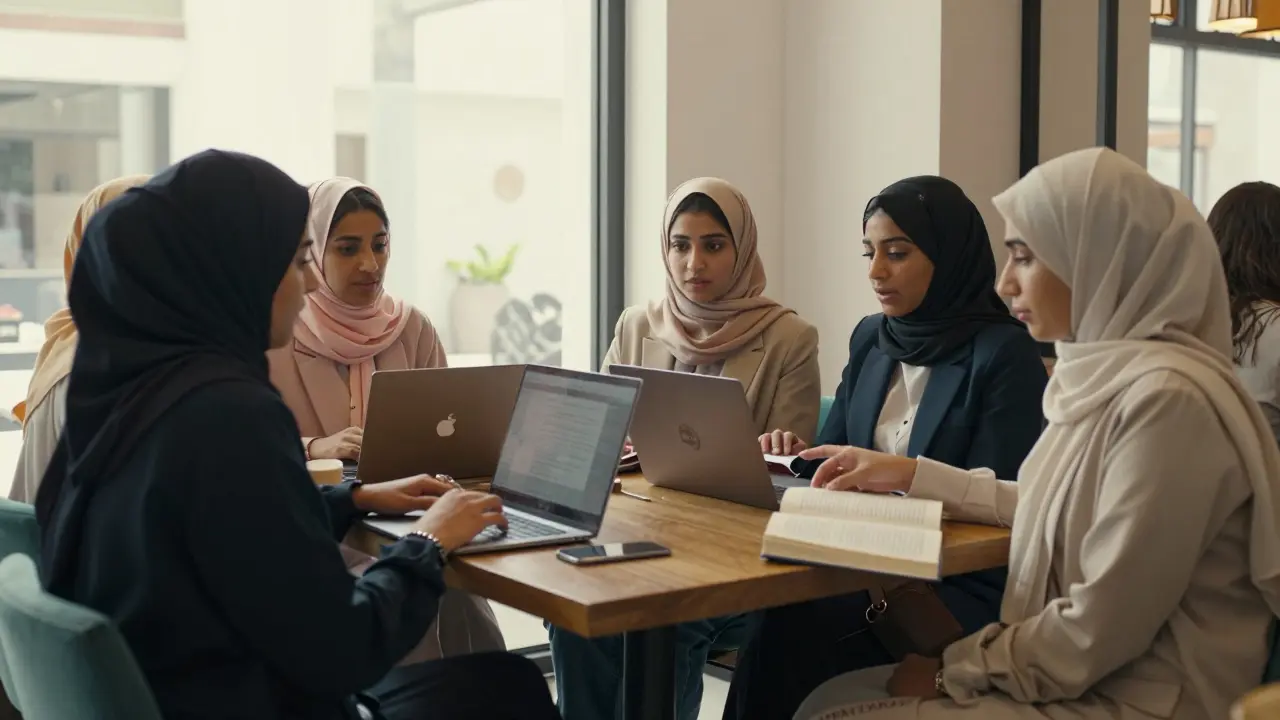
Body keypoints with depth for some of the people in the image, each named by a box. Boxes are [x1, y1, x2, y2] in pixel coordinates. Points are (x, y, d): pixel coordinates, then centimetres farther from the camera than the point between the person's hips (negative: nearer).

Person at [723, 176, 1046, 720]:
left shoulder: (1004, 353, -9)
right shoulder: (870, 338, 11)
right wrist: (799, 457, -9)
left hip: (964, 587, -5)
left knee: (796, 629, -29)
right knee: (779, 621, -26)